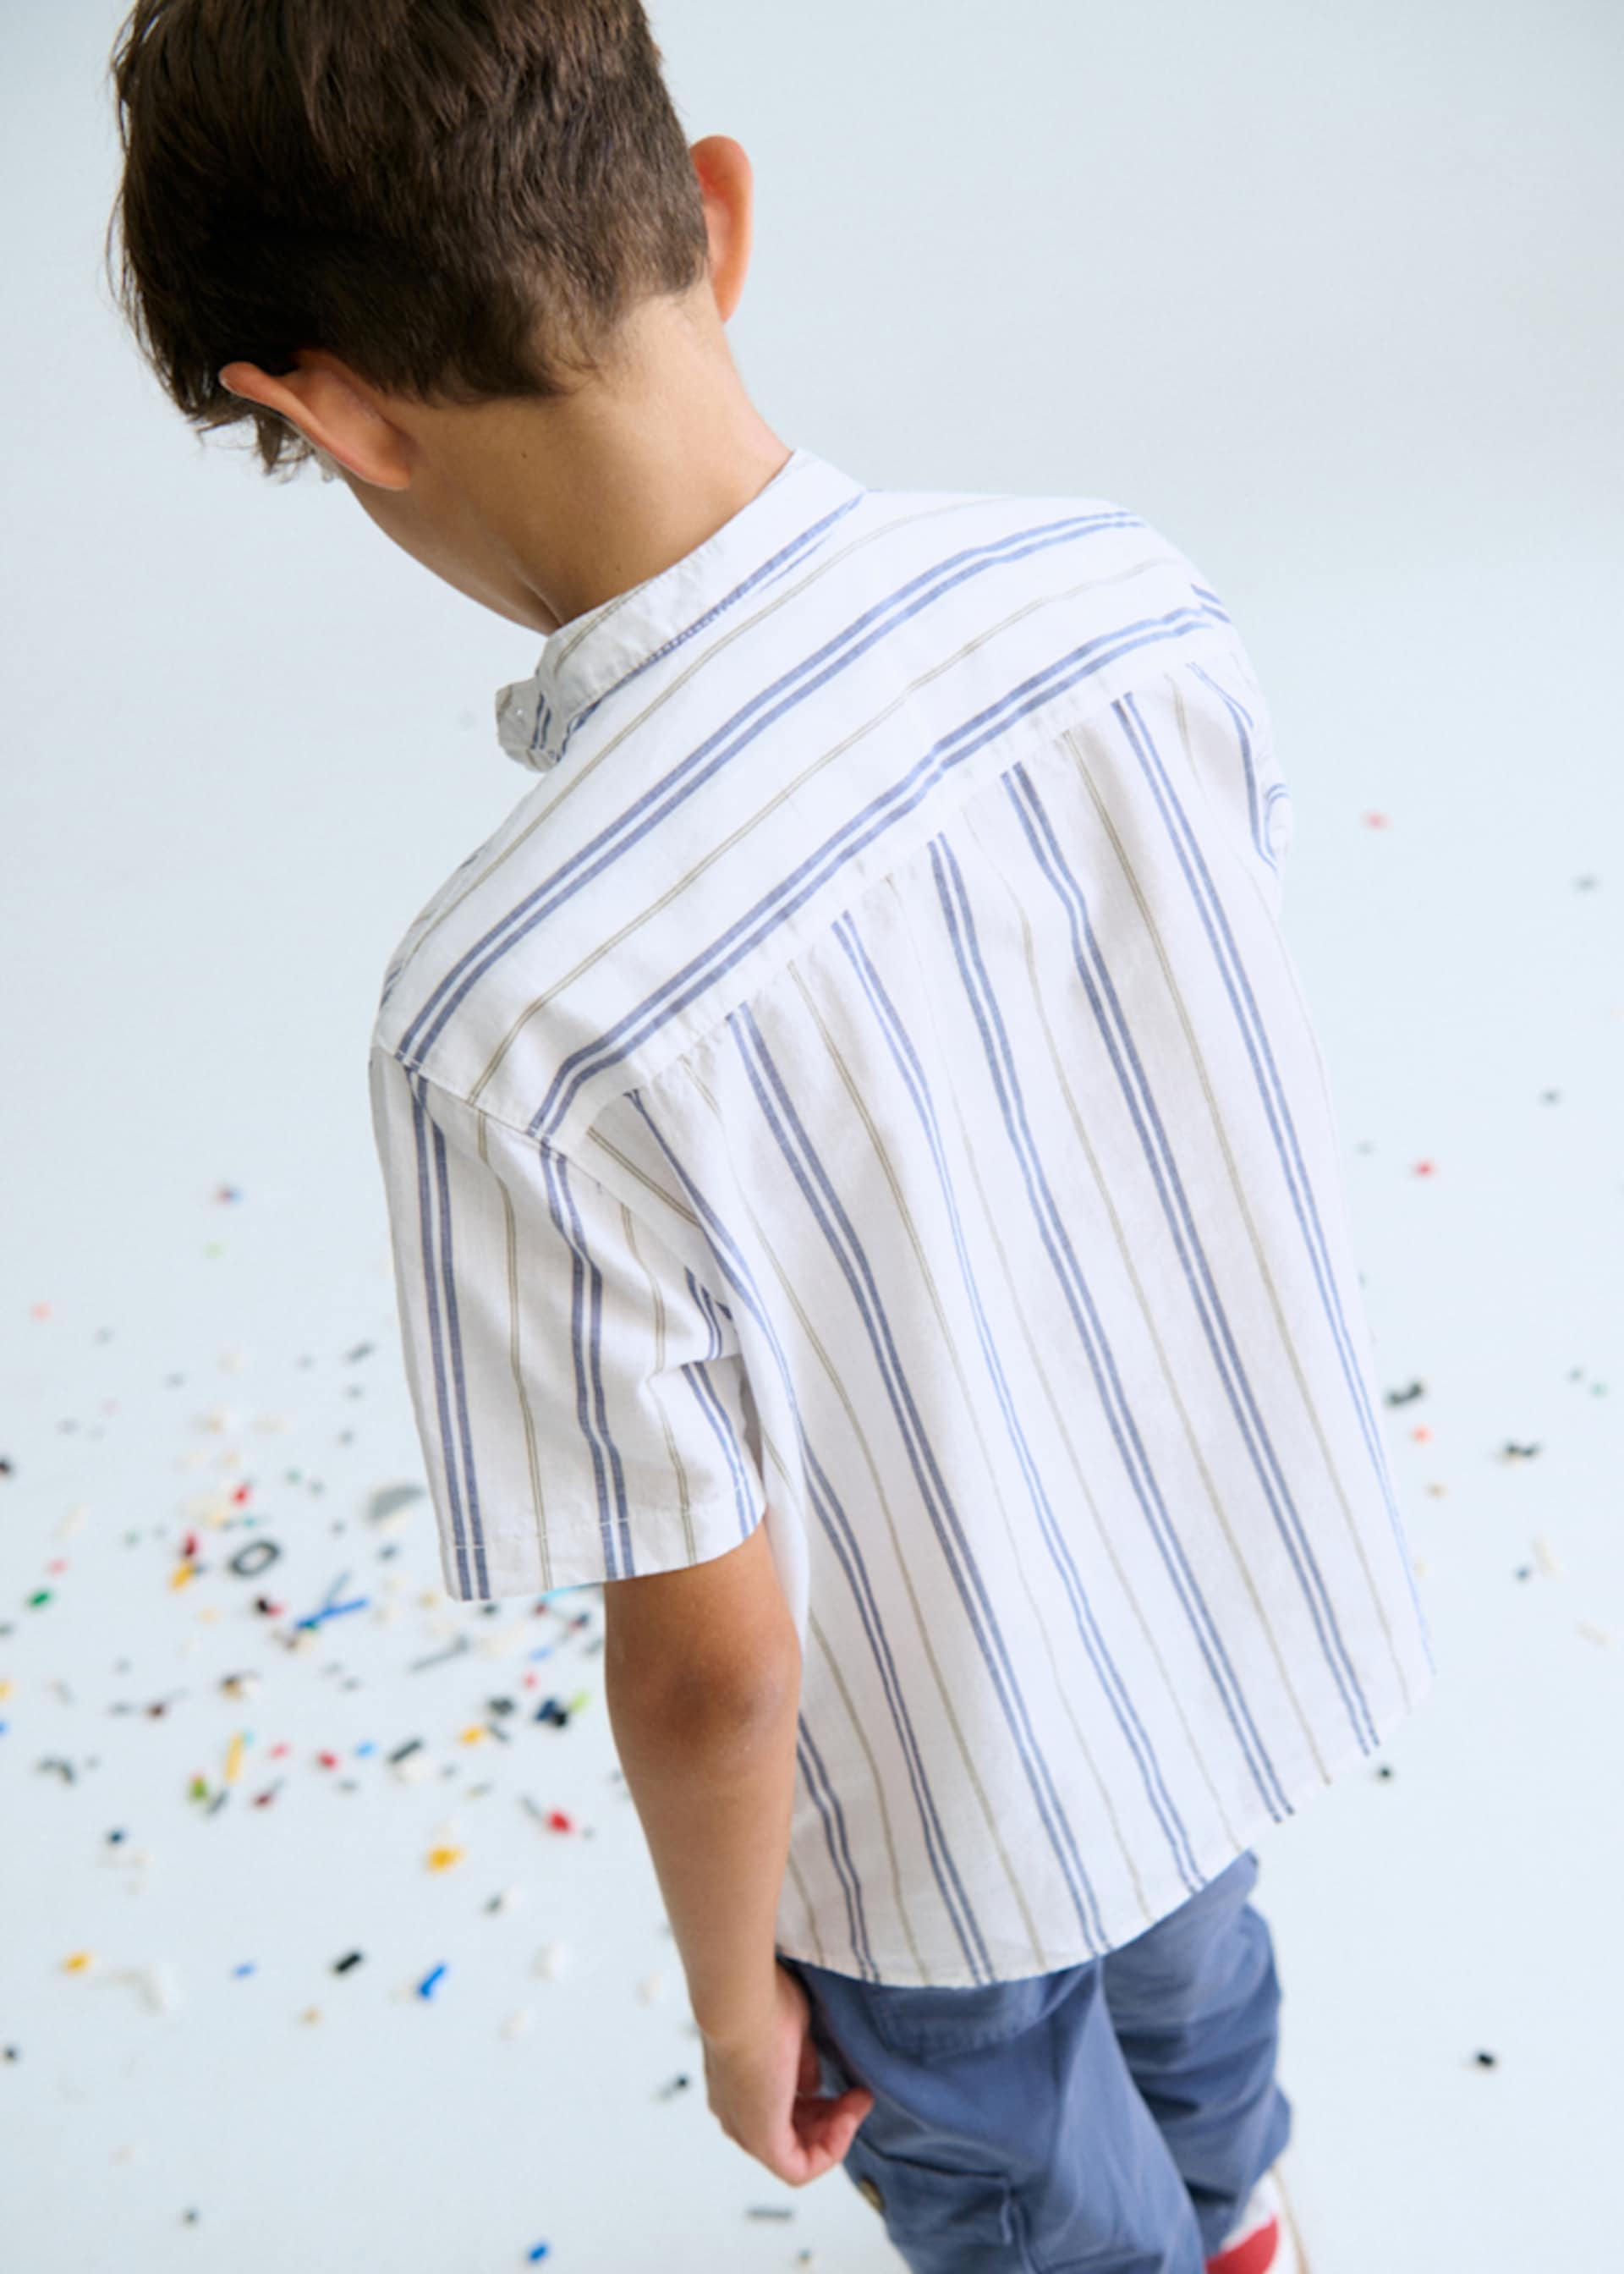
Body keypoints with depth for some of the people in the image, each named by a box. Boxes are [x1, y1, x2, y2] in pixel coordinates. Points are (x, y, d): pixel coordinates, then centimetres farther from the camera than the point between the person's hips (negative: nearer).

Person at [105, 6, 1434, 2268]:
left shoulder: (515, 1027, -39)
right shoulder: (1126, 591, -22)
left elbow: (710, 1666, -26)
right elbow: (1227, 1084, -4)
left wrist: (734, 1992, -5)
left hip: (964, 1823, -5)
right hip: (1259, 1594, 6)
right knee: (1188, 1956, 39)